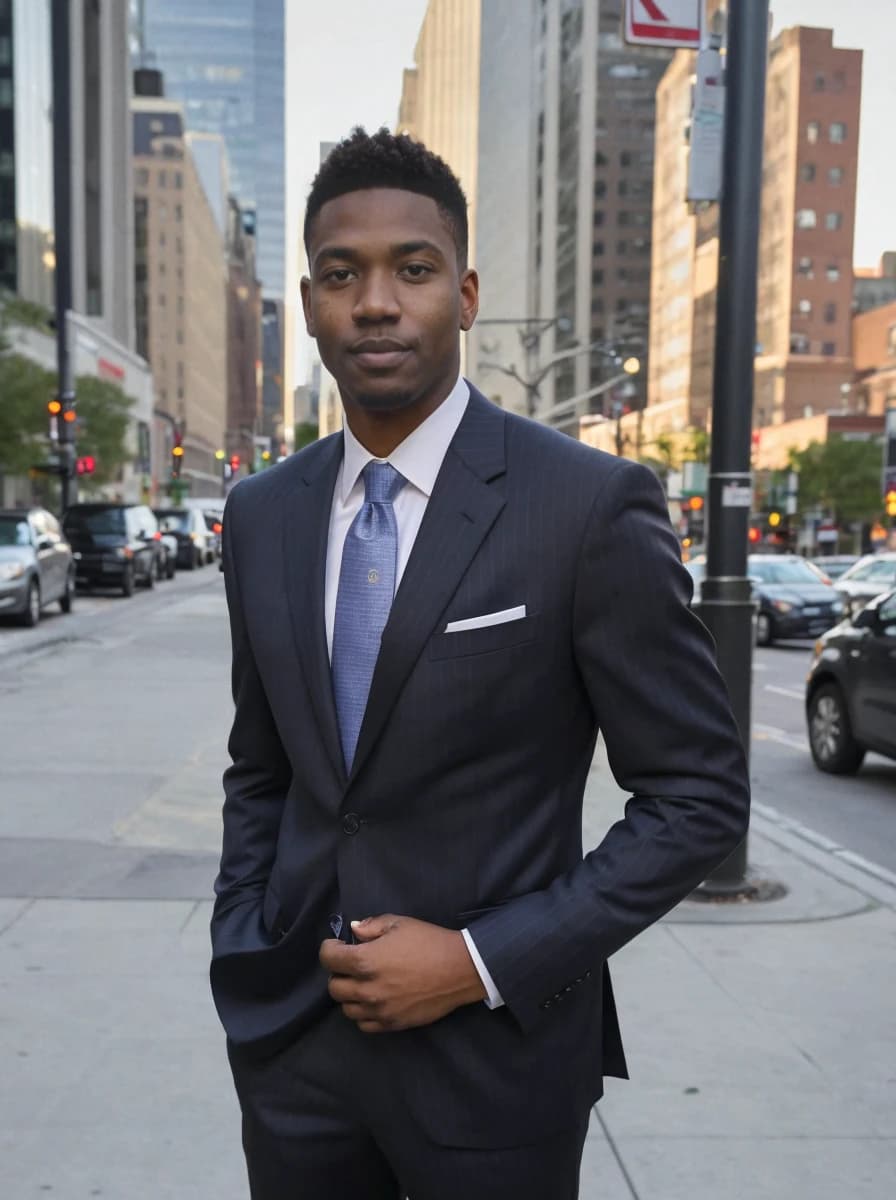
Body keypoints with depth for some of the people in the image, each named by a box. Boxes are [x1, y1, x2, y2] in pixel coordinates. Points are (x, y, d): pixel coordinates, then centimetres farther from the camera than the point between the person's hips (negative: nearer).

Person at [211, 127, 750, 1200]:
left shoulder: (592, 505, -15)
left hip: (492, 1049, -4)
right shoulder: (262, 515, 1)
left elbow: (699, 796, -11)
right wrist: (241, 955, 1)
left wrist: (479, 962, -15)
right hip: (289, 1041, 4)